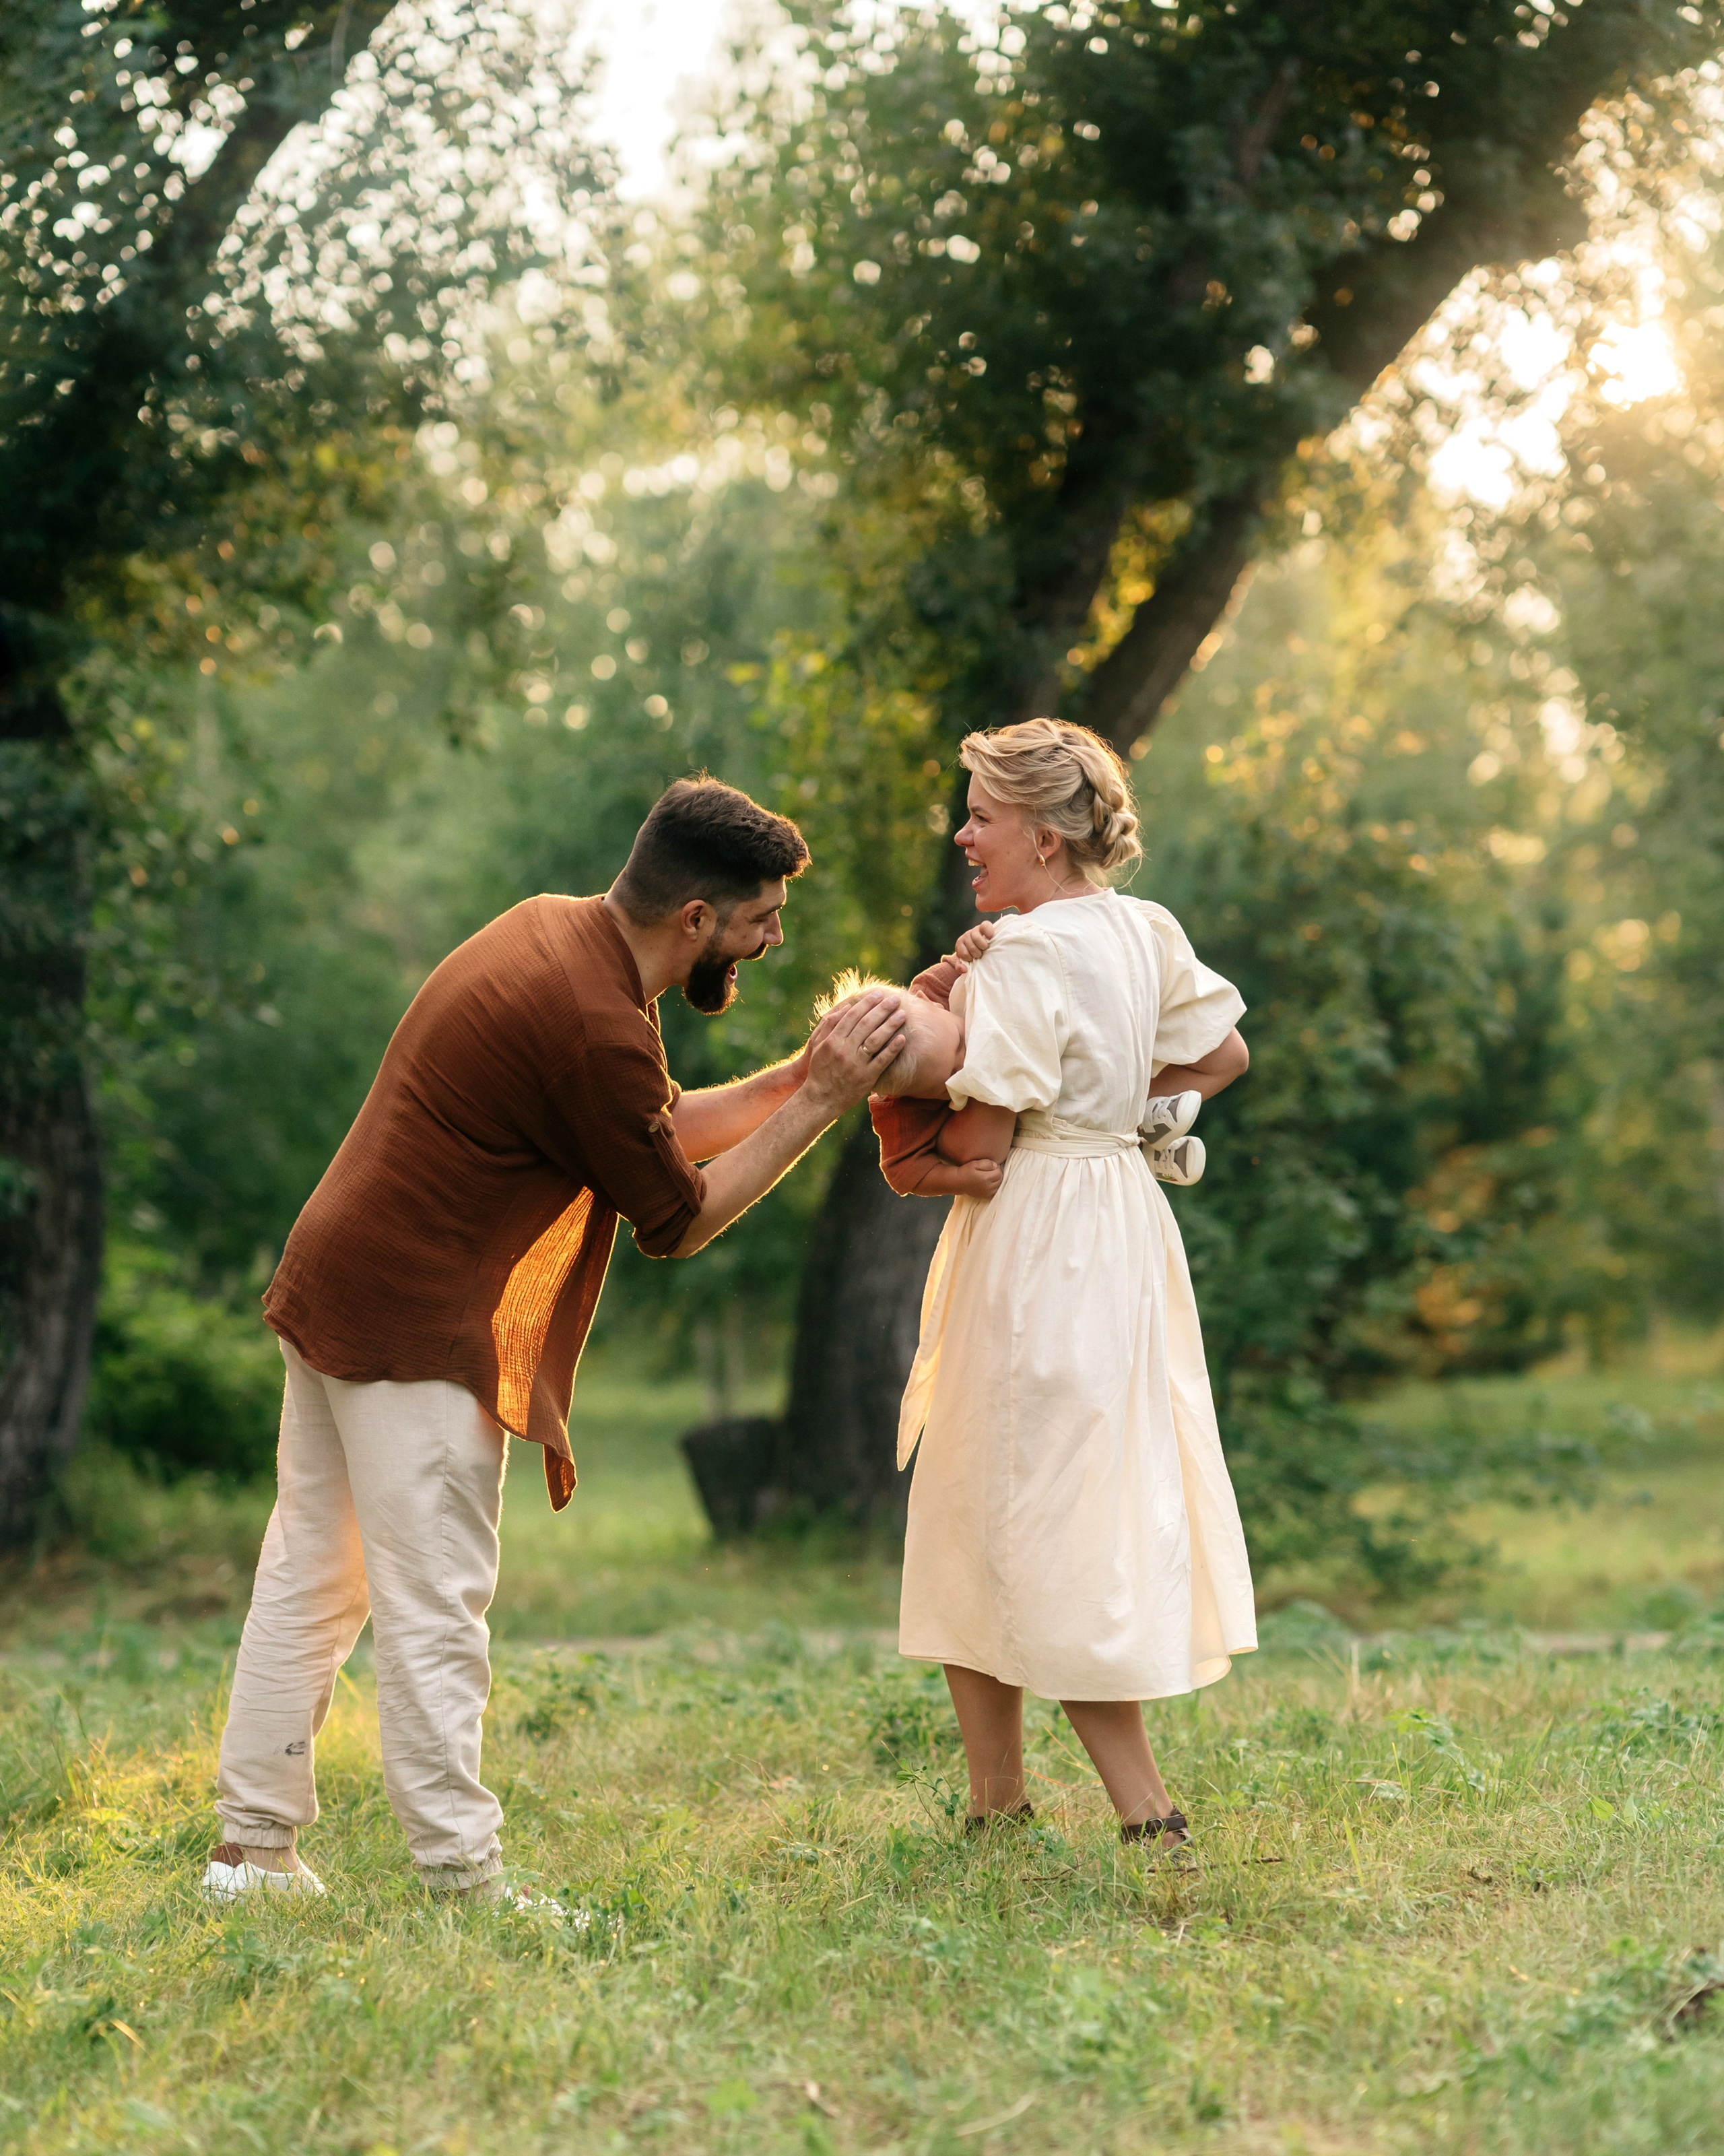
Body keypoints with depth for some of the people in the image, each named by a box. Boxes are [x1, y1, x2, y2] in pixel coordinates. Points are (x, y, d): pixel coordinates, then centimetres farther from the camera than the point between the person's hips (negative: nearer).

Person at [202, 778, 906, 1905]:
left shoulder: (554, 931, 8)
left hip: (329, 1292, 10)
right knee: (435, 1609, -4)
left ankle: (253, 1845, 21)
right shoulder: (595, 1025, -22)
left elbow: (659, 1125, 15)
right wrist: (819, 1104, -9)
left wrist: (801, 1074, 5)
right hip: (414, 1326, -10)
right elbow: (677, 1219, -10)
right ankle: (465, 1881, 2)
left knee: (312, 1579, 14)